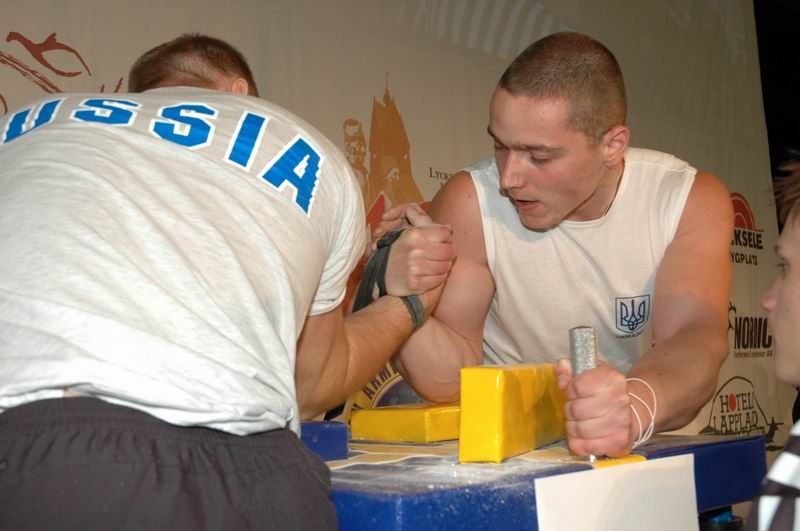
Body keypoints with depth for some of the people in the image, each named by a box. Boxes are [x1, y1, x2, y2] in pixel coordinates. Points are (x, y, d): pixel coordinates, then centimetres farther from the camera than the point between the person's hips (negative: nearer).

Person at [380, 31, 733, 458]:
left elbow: (696, 338, -25)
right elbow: (451, 379, -13)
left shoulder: (691, 201, -10)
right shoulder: (469, 204, -13)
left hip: (652, 448, 2)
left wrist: (636, 408, -45)